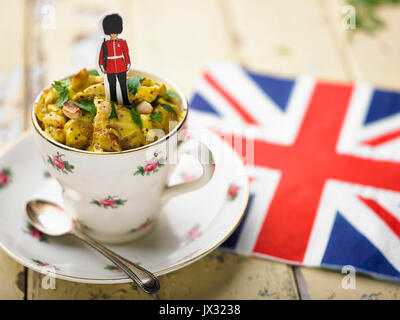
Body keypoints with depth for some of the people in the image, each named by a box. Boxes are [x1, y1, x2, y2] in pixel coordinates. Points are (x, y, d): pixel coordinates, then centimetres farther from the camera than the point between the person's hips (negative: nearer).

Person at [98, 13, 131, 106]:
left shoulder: (123, 42, 0)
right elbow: (101, 56, 3)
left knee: (123, 86, 4)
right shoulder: (105, 44, 0)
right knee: (112, 87, 7)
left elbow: (126, 55, 4)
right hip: (110, 70, 0)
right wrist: (102, 68, 0)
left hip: (121, 69, 0)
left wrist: (128, 66, 3)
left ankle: (126, 103, 12)